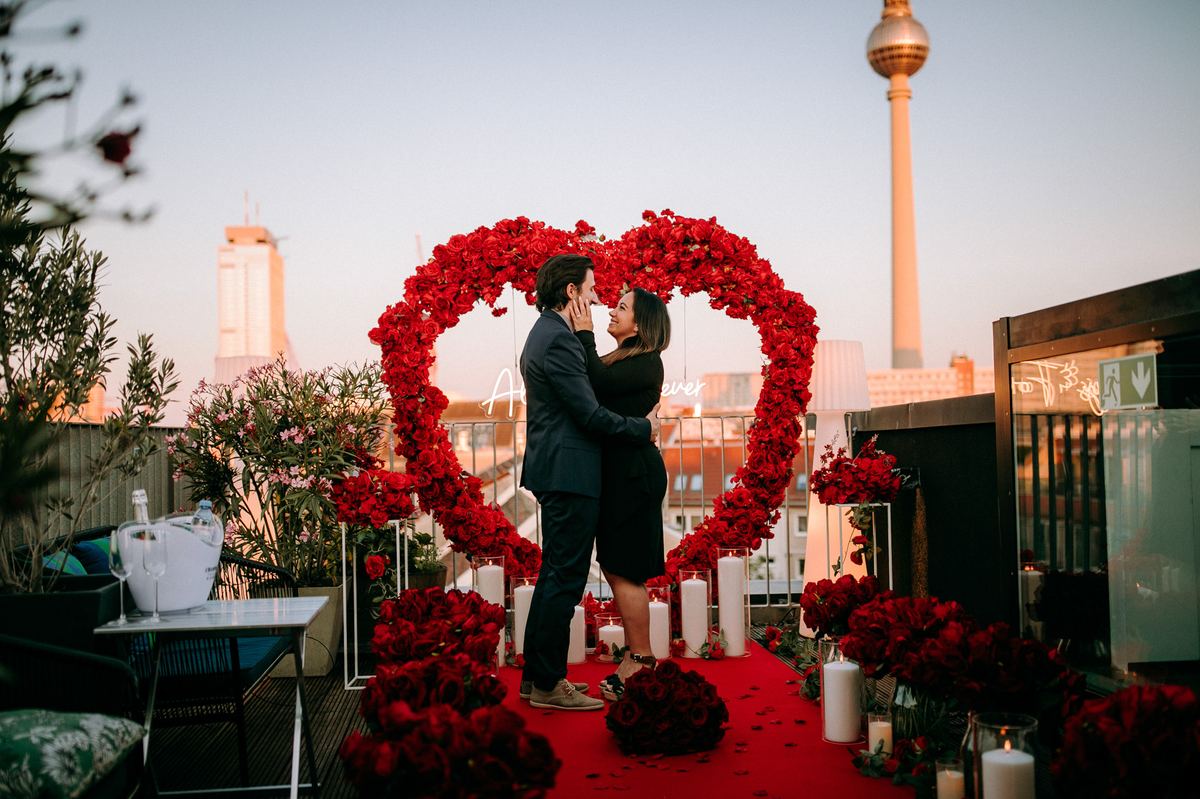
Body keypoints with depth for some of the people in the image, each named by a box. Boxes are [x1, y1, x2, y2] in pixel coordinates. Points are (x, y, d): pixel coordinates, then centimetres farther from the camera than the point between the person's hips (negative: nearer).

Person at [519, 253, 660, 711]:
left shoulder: (545, 334, 16)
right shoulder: (557, 340, -17)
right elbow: (590, 414, -19)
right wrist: (644, 427, -6)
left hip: (553, 471, 11)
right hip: (569, 472, -11)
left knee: (555, 574, 16)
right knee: (565, 577, -5)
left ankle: (537, 675, 23)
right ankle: (548, 685, 2)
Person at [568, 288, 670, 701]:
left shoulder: (647, 363, -11)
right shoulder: (621, 359, 17)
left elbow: (599, 383, -24)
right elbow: (595, 387, 7)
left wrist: (584, 333, -15)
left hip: (633, 472, -10)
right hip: (617, 470, 10)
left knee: (624, 570, -6)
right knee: (616, 568, 12)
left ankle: (642, 661, 3)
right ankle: (636, 655, 20)